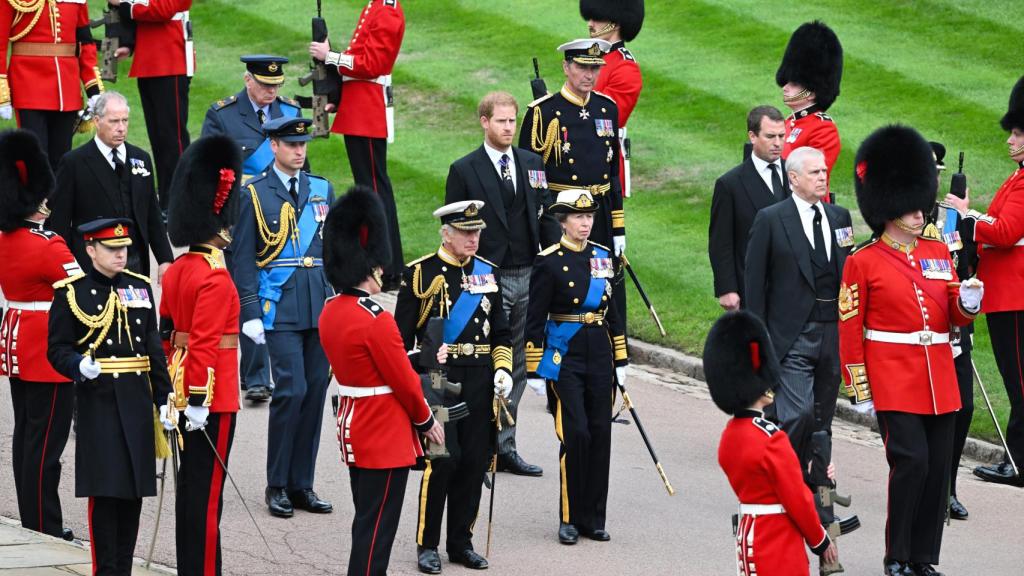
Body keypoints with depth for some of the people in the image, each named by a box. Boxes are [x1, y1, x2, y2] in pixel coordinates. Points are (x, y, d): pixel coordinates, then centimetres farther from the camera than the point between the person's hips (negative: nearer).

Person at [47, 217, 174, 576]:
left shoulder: (140, 287, 11)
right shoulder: (72, 293, -3)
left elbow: (154, 349, 13)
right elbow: (57, 349, -3)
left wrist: (164, 398, 8)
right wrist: (79, 366, -24)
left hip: (137, 400, 5)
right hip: (98, 401, -4)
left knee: (134, 488, 6)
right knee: (105, 489, -5)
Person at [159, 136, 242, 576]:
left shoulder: (176, 271, 10)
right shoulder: (216, 279, -18)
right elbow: (205, 344, -22)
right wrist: (199, 401, -23)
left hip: (183, 389, 9)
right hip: (211, 396, -9)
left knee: (191, 486, 15)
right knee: (207, 493, -4)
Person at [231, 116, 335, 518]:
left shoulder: (323, 190, 13)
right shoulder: (255, 194, 0)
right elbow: (243, 259, -2)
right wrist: (250, 313, -9)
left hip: (321, 309, 5)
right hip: (280, 311, -5)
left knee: (315, 391, 4)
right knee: (292, 390, -12)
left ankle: (301, 484, 12)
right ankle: (277, 485, 0)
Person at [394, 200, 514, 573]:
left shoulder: (487, 272, 12)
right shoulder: (420, 273, -2)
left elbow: (500, 332, 18)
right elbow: (402, 335, 0)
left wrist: (503, 370, 4)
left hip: (479, 382, 5)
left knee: (474, 462, 4)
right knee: (442, 459, -11)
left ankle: (461, 542, 16)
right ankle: (427, 545, 0)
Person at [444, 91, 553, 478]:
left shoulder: (533, 164, 11)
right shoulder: (464, 170, -3)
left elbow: (546, 217, 14)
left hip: (529, 276, 5)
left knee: (516, 367, 8)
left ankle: (504, 446, 14)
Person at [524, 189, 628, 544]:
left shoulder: (603, 257, 9)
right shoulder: (548, 261, -7)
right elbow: (535, 320, -7)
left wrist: (621, 360, 12)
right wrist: (534, 370, -9)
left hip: (599, 357, 5)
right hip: (564, 358, -5)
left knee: (600, 434, 4)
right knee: (575, 434, -9)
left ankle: (593, 518, 13)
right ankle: (570, 518, 2)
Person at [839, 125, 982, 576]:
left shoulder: (939, 254, 13)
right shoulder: (863, 263, -3)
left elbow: (954, 317, 16)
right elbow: (849, 330, -3)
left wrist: (968, 303, -7)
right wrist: (858, 389, -7)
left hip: (939, 379, 5)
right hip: (893, 381, -5)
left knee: (938, 466, 4)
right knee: (911, 460, -14)